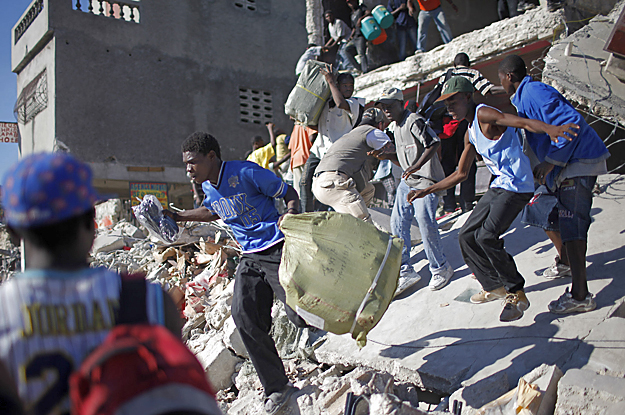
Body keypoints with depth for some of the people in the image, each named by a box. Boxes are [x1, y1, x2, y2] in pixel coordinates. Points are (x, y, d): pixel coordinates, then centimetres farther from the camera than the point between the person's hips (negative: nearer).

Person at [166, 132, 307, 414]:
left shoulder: (246, 172, -13)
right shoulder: (208, 187, 10)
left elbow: (289, 194, -6)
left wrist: (291, 214, -27)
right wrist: (177, 217, 26)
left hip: (277, 249, -7)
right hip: (250, 258, 7)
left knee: (300, 316, -14)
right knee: (244, 316, -8)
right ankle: (276, 388, 5)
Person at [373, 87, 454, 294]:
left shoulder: (414, 121, -13)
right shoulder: (396, 127, 15)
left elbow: (434, 143, -21)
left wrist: (416, 166, -29)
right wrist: (387, 155, 3)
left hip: (426, 180, -9)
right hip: (407, 181, 9)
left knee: (425, 223, -10)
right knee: (397, 223, 3)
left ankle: (440, 269, 12)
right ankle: (405, 271, 11)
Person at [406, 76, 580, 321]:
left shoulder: (484, 114, -10)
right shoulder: (470, 134, 17)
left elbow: (522, 122, -27)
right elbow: (461, 174, 24)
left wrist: (550, 129, -47)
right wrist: (428, 191, 22)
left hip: (517, 185, -10)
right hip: (499, 186, 10)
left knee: (486, 236, -22)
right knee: (467, 235, 10)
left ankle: (517, 294, -7)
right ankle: (495, 286, 25)